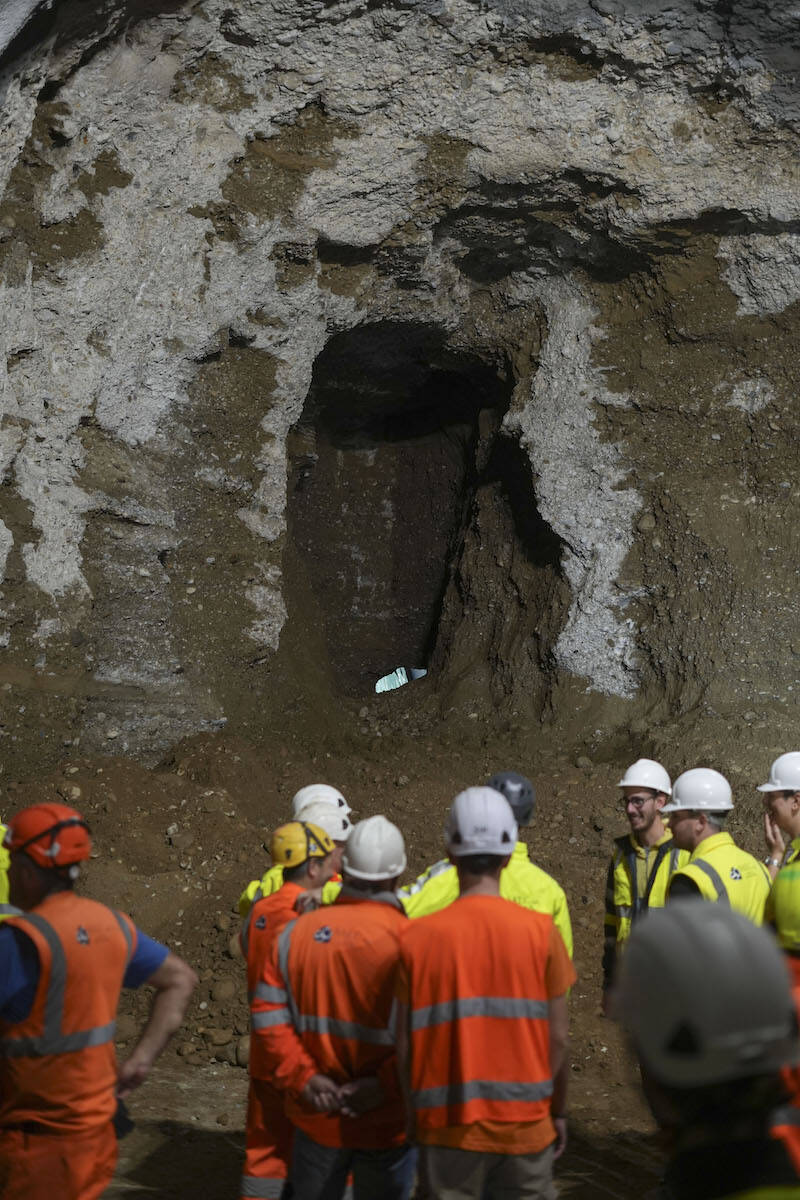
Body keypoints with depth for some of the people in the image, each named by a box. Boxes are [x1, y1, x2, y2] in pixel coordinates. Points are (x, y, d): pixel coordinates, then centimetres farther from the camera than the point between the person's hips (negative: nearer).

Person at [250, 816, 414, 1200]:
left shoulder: (298, 932, -3)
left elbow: (269, 1015, -6)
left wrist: (304, 1078, -8)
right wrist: (386, 1085, -17)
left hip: (317, 1115, 3)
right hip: (387, 1123, -3)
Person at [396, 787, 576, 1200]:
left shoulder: (417, 938, -7)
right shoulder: (540, 930, -8)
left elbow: (405, 1044, -2)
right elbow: (557, 1038, -4)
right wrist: (559, 1111, 10)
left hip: (448, 1126, 0)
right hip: (525, 1124, 0)